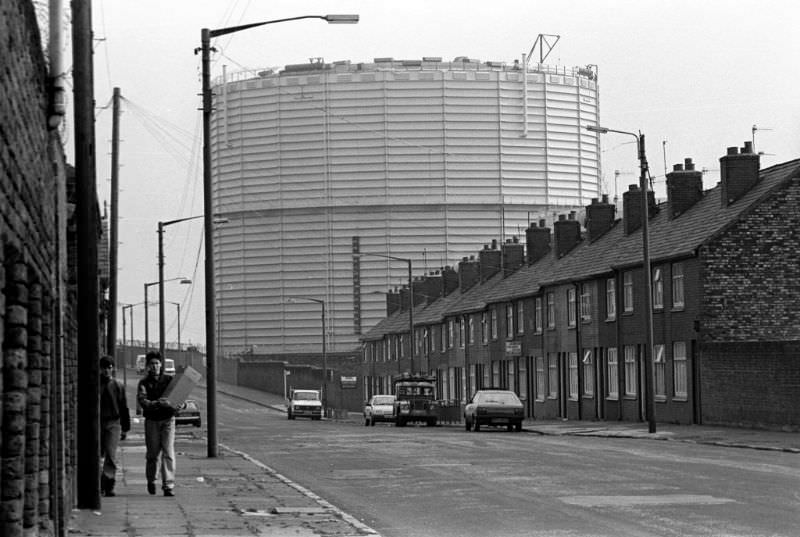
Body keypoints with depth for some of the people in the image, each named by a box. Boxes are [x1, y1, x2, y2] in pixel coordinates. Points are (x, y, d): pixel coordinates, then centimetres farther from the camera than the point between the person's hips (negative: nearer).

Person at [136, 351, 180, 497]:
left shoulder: (169, 379, 5)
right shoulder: (144, 383, 1)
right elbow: (142, 400, -15)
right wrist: (156, 403, -33)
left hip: (168, 420, 0)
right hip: (152, 420, 0)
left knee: (168, 453, -10)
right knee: (152, 454, 7)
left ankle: (168, 486, -11)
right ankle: (151, 481, 30)